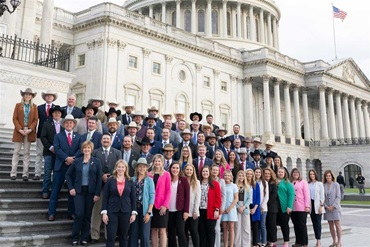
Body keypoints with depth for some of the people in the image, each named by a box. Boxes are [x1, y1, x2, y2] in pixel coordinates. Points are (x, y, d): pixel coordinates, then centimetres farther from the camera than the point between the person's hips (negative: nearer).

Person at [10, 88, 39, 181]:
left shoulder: (34, 106, 10)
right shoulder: (18, 105, 8)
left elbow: (35, 120, 4)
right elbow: (15, 118, 1)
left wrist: (30, 129, -11)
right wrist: (20, 129, -12)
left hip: (29, 132, 1)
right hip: (19, 131, -1)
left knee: (26, 153, 2)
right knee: (16, 152, -1)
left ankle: (25, 174, 3)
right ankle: (13, 173, 2)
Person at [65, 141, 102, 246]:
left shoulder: (96, 161, 1)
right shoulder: (77, 161, 4)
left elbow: (99, 178, -2)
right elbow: (68, 174, 12)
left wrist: (97, 194, -8)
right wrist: (71, 188, 1)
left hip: (91, 192, 0)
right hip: (79, 191, 0)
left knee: (87, 216, 5)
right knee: (79, 214, -7)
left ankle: (84, 238, 17)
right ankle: (75, 238, 9)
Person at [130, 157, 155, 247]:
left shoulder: (149, 180, -2)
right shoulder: (133, 179, 4)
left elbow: (152, 197, -4)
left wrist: (149, 212, -10)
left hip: (144, 210, -2)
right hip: (134, 209, 2)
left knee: (145, 235, 0)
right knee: (133, 234, 6)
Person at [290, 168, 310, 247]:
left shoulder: (303, 182, 1)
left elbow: (307, 194, -3)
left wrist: (307, 206, -10)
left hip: (302, 208, -3)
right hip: (293, 208, 4)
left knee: (302, 225, -1)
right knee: (296, 225, 9)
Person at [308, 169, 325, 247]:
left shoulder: (320, 184, 0)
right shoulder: (308, 184, 9)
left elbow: (322, 196, -3)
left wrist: (321, 206, -10)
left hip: (317, 205, -4)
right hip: (311, 204, 4)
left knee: (318, 223, -8)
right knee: (314, 223, 6)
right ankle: (318, 240, 13)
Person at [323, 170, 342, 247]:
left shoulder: (336, 184, -3)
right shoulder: (323, 185, 3)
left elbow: (338, 197, -6)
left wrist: (333, 206, -12)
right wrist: (326, 206, -8)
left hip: (335, 207, -3)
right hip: (327, 208, 3)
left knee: (337, 224, -2)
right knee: (331, 225, 8)